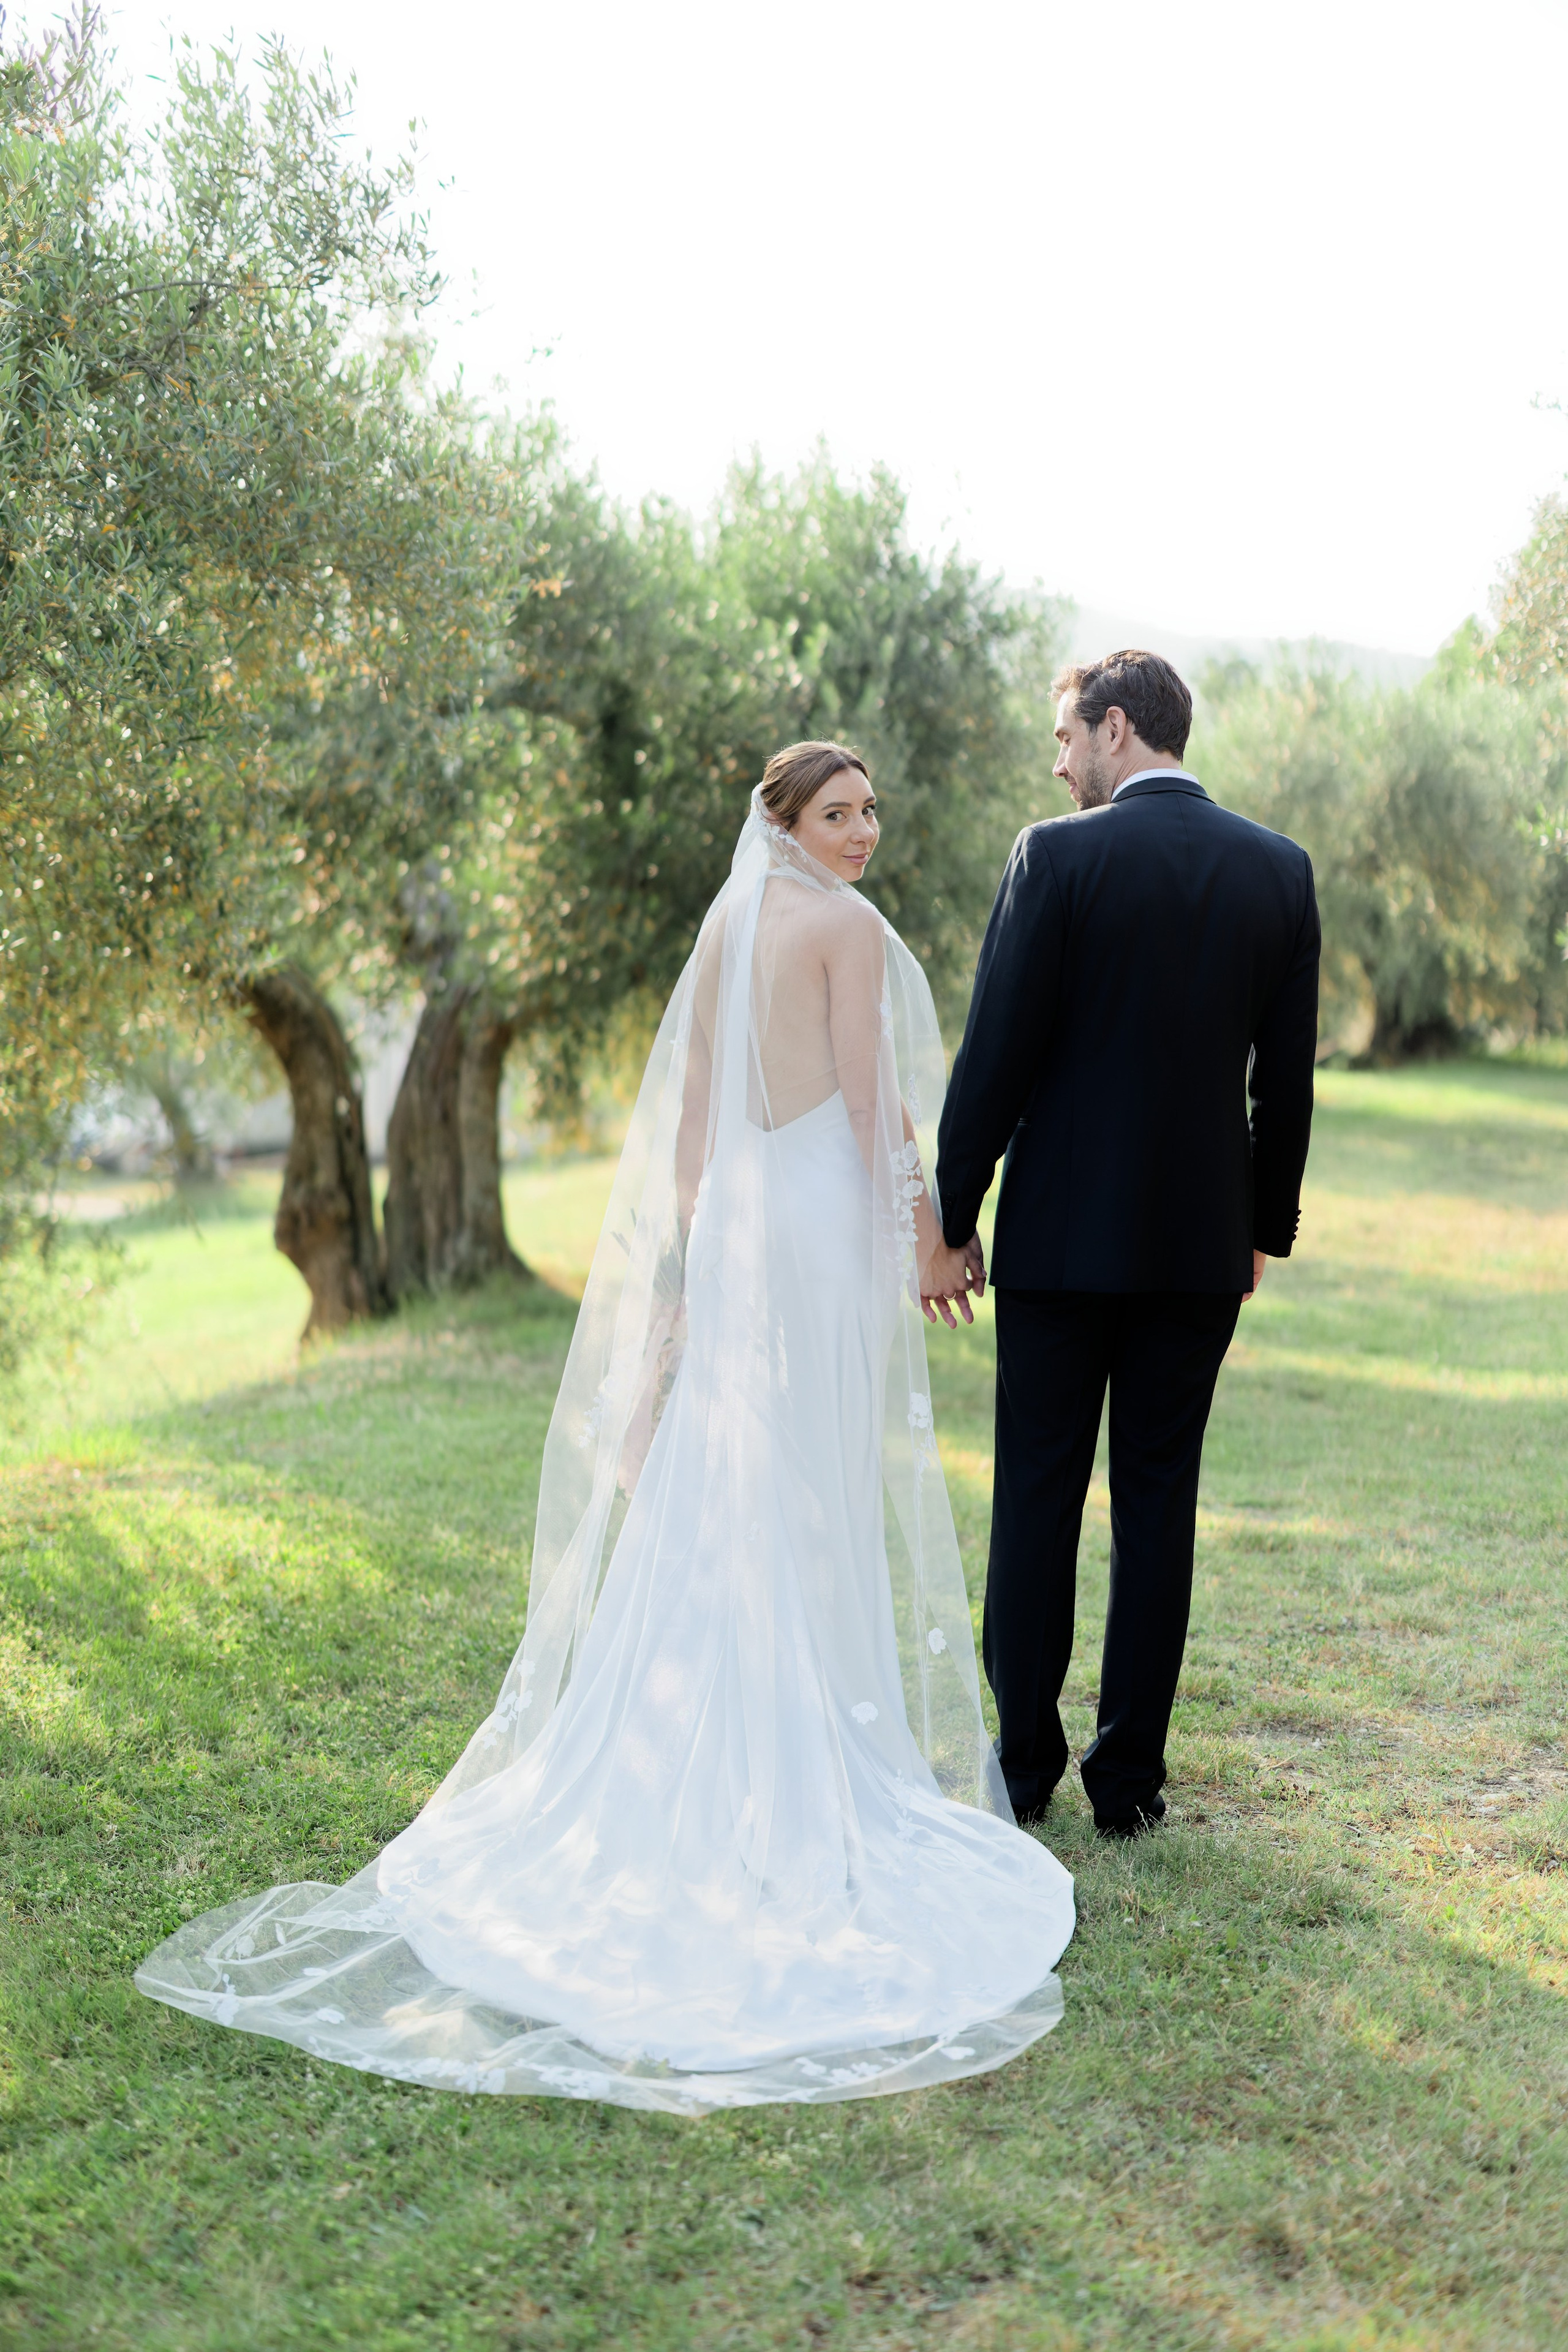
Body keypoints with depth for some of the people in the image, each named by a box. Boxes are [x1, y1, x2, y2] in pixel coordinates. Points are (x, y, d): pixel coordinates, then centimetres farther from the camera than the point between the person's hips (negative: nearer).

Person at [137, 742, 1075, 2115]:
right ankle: (811, 1741, 7)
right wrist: (929, 1235, -5)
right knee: (819, 1494, 0)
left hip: (732, 1217, 7)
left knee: (715, 1490, 9)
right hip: (828, 1224, -7)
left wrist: (694, 1254, 15)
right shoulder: (849, 929, -8)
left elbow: (692, 1110, 13)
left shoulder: (725, 926, 14)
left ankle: (708, 1738, 15)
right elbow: (876, 1104, -12)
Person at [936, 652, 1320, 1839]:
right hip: (1202, 1240, 3)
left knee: (1037, 1497, 7)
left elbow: (996, 1056, -11)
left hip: (1063, 1233, -3)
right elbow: (1287, 1074, 6)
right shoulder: (1281, 870, 3)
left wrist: (952, 1215, -2)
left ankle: (1026, 1763, 14)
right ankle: (1131, 1773, 14)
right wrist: (1266, 1226, 16)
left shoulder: (1059, 855, -9)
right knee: (1160, 1499, 9)